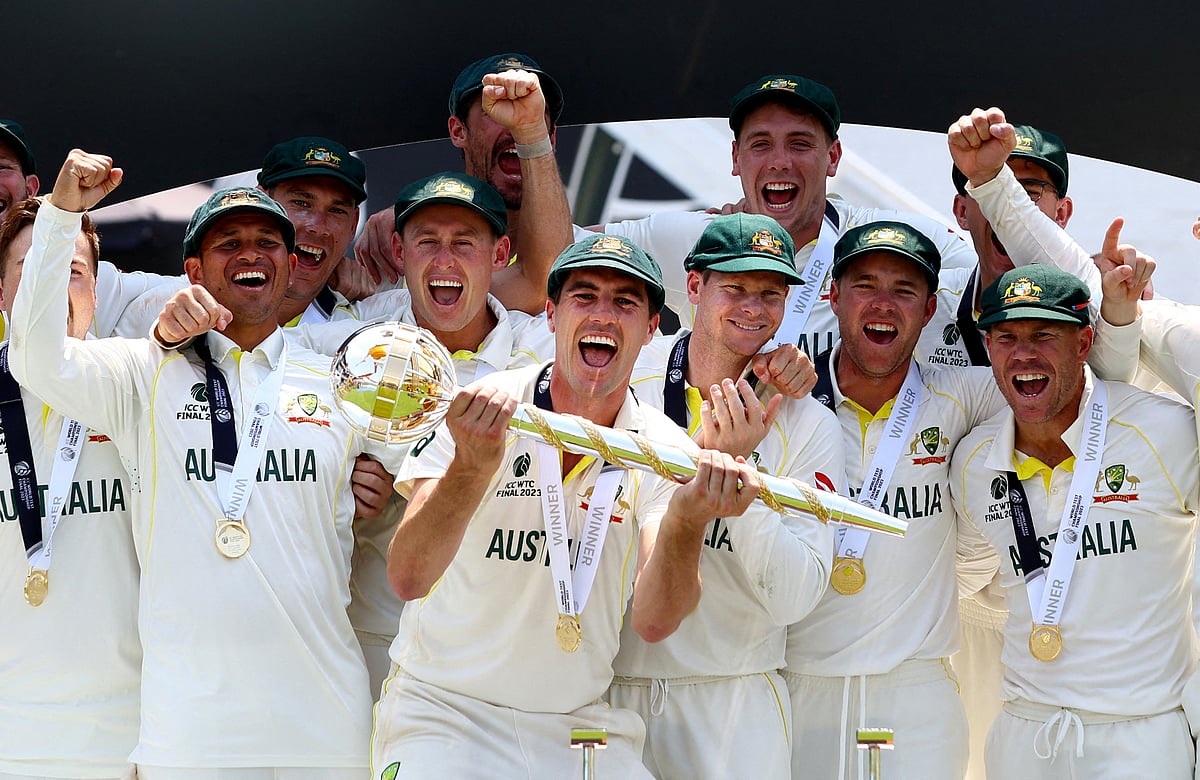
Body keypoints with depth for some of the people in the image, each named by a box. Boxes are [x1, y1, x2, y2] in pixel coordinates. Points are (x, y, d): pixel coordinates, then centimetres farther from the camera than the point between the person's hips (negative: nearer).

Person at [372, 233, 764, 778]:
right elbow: (407, 578, -21)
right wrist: (473, 466, -38)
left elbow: (653, 621, -14)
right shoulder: (478, 415, -9)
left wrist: (687, 521, -33)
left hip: (580, 728, 3)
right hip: (443, 710, -3)